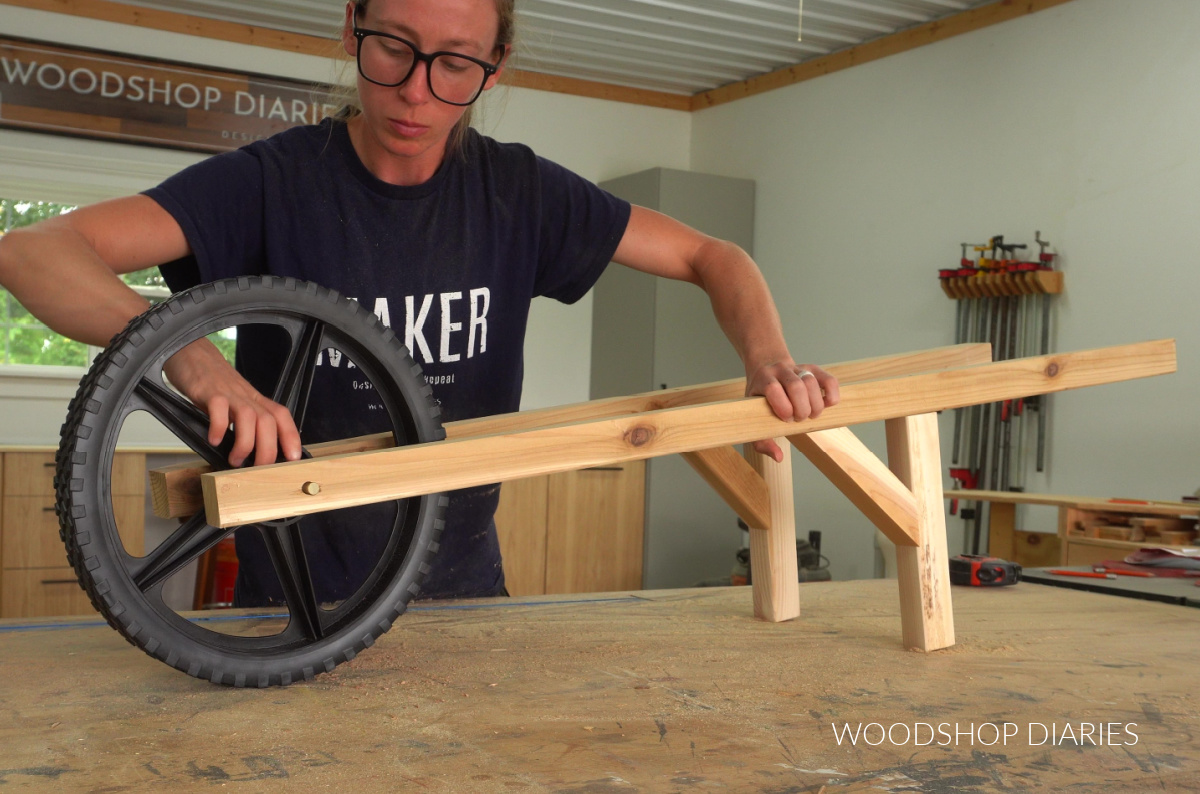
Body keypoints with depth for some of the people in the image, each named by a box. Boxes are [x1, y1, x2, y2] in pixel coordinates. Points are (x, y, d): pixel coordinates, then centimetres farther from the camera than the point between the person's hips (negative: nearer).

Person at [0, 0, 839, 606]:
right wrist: (195, 360, -41)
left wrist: (770, 364, -21)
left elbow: (713, 258, 1)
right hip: (292, 594, -2)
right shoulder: (273, 182, -14)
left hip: (461, 586, 3)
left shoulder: (517, 193, -5)